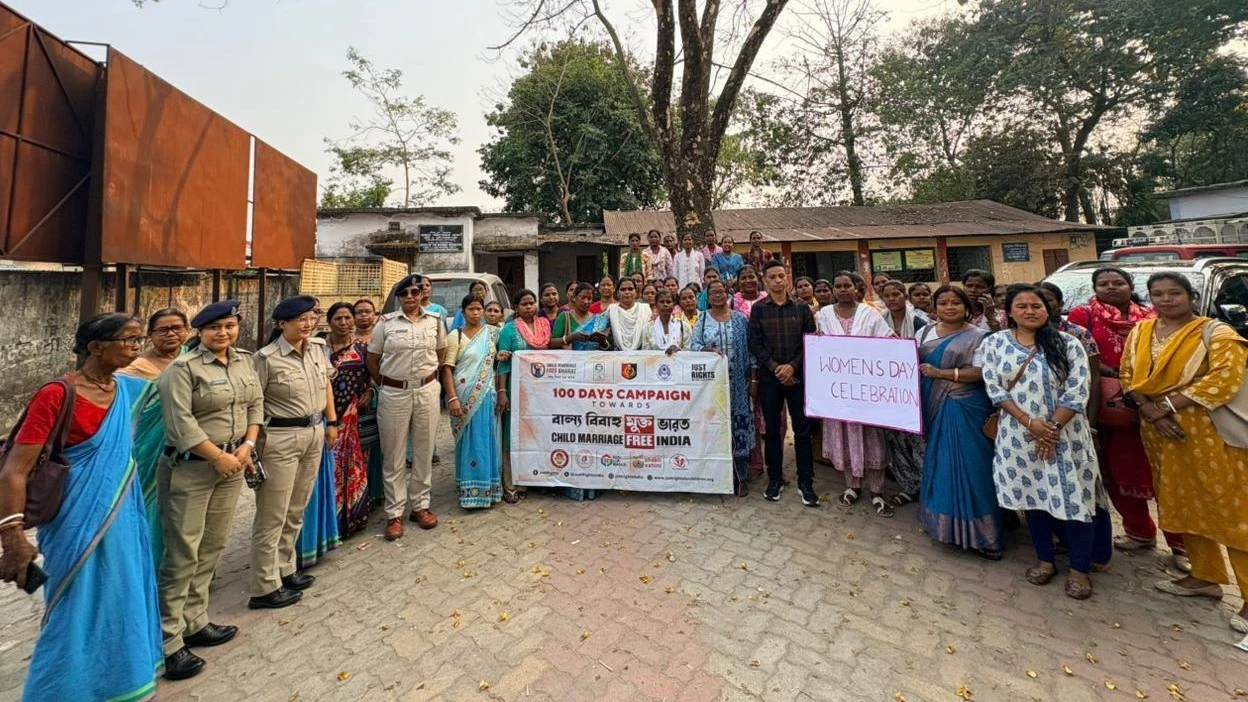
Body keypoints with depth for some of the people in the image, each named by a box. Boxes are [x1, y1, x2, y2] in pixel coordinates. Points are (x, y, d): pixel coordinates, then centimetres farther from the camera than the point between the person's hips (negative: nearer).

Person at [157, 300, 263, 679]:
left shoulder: (245, 361, 7)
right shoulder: (183, 368, -11)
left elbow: (256, 404, 9)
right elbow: (181, 423, -16)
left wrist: (247, 446, -3)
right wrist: (218, 457, -14)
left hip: (232, 463, 6)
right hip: (190, 468, -6)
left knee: (212, 547, 14)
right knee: (183, 553, 1)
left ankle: (194, 622, 29)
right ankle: (167, 642, 15)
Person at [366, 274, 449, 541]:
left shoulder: (435, 321, 4)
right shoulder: (387, 322, -1)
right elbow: (372, 361, 7)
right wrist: (385, 385, 10)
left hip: (427, 392, 2)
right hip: (394, 394, -1)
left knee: (424, 452, 10)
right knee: (394, 456, 6)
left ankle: (420, 505, 26)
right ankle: (394, 513, 18)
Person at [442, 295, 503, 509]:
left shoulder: (492, 333, 7)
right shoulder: (455, 336, -2)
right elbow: (447, 369, -6)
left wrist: (502, 391, 1)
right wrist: (453, 399, -15)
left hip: (487, 395, 3)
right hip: (465, 396, -3)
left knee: (488, 440, 9)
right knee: (470, 442, 4)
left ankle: (489, 488, 25)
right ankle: (470, 490, 17)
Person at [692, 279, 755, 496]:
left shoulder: (741, 319, 6)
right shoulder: (702, 319, 7)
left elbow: (750, 348, 5)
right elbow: (694, 344, -2)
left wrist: (753, 377, 1)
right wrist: (709, 350, -21)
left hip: (737, 382, 0)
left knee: (738, 424, 0)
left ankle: (741, 477, 11)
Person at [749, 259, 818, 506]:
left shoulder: (802, 308, 6)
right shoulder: (758, 309, 3)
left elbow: (810, 342, 2)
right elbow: (755, 344, -2)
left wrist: (792, 366, -11)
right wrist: (775, 367, -12)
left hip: (797, 375, 1)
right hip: (769, 376, 0)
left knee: (802, 429, 2)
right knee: (772, 428, 8)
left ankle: (805, 481, 14)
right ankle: (774, 478, 21)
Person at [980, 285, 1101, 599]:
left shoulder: (1067, 343, -1)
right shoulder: (994, 344, -1)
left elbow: (1078, 391, -7)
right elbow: (995, 389, -6)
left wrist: (1053, 427, -14)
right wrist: (1031, 423, -13)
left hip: (1065, 435, -1)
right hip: (1019, 436, 1)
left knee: (1072, 497, 3)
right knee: (1033, 494, 12)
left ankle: (1080, 568, 21)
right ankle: (1044, 559, 28)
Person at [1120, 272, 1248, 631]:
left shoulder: (1214, 332, -5)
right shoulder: (1140, 331, 8)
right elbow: (1127, 375, 5)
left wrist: (1167, 405, -16)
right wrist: (1151, 411, -9)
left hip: (1208, 431, -4)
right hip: (1159, 431, 5)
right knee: (1182, 505, 14)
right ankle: (1205, 577, 28)